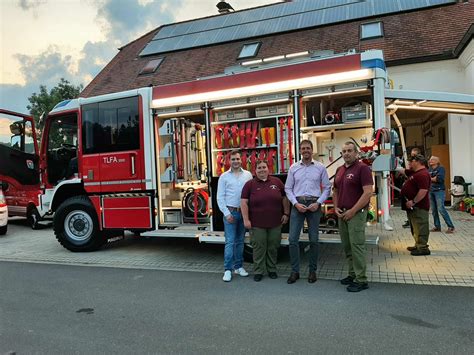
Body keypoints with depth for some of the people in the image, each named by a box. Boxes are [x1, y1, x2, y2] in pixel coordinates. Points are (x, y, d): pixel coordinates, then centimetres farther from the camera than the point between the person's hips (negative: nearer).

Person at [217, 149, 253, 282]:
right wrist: (226, 213, -8)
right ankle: (228, 270, 0)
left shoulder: (248, 175, 6)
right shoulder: (224, 176, 1)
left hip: (243, 212, 3)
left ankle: (238, 266, 21)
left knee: (240, 241, 11)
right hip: (230, 212, -2)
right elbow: (220, 198, -1)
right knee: (230, 242, -5)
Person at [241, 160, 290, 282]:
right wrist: (246, 219, -10)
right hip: (257, 224, -2)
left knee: (273, 247, 11)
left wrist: (286, 213, 6)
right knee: (258, 248, 4)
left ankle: (272, 270, 27)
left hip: (275, 223, 2)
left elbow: (284, 198, 12)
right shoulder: (250, 184, 0)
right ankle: (258, 271, 16)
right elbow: (244, 203, -4)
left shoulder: (277, 182, 6)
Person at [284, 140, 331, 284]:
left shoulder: (320, 167, 4)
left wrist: (318, 203, -8)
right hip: (297, 204, 1)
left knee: (314, 240, 6)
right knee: (293, 239, -3)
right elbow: (288, 188, 6)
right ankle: (295, 271, 8)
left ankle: (312, 271, 19)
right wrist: (296, 203, -7)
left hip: (314, 205, -1)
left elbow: (327, 188, 4)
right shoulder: (293, 167, 6)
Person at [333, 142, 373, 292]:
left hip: (356, 213, -7)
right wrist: (336, 207, 5)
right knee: (347, 246, 12)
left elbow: (368, 192, -17)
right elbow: (335, 191, 21)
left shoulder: (362, 168, -9)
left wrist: (353, 211, -17)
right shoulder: (339, 170, 14)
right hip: (342, 213, 8)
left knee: (356, 246, -6)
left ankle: (361, 280, 2)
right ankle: (352, 274, 24)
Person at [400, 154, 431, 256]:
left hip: (418, 207, -11)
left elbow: (423, 191, -28)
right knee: (415, 227, 18)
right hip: (413, 207, 11)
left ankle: (423, 248, 0)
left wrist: (413, 202, -27)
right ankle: (418, 245, 28)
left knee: (420, 227, -5)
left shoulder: (423, 174, -20)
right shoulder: (415, 173, 15)